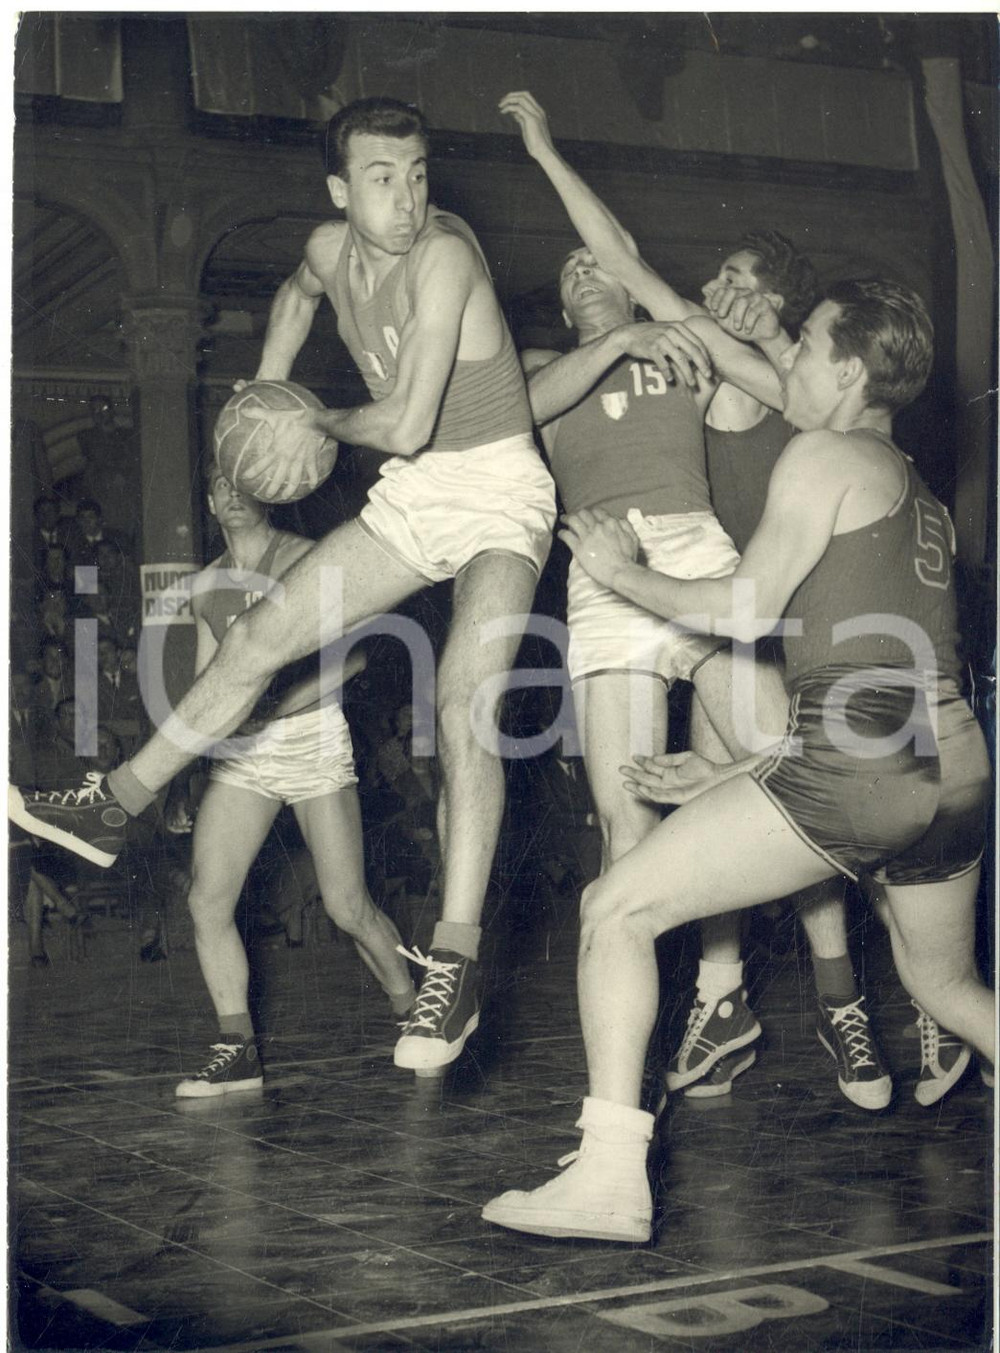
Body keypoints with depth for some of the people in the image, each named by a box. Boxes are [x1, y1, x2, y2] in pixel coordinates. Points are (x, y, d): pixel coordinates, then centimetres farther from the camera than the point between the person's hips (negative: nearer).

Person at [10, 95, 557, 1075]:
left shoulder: (443, 254, -23)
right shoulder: (333, 250, 1)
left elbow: (406, 425, -28)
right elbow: (295, 295, 29)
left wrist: (321, 427, -8)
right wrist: (265, 398, 20)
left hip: (499, 492, -7)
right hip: (411, 497, 7)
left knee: (463, 699, -26)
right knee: (262, 634, 5)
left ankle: (456, 966, -31)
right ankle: (115, 808, 19)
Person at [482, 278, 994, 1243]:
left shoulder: (824, 456, 1)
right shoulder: (921, 498, 25)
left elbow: (749, 609, 0)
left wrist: (626, 576, 16)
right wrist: (731, 775, 27)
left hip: (857, 765, -9)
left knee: (615, 908, -4)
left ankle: (610, 1179, -11)